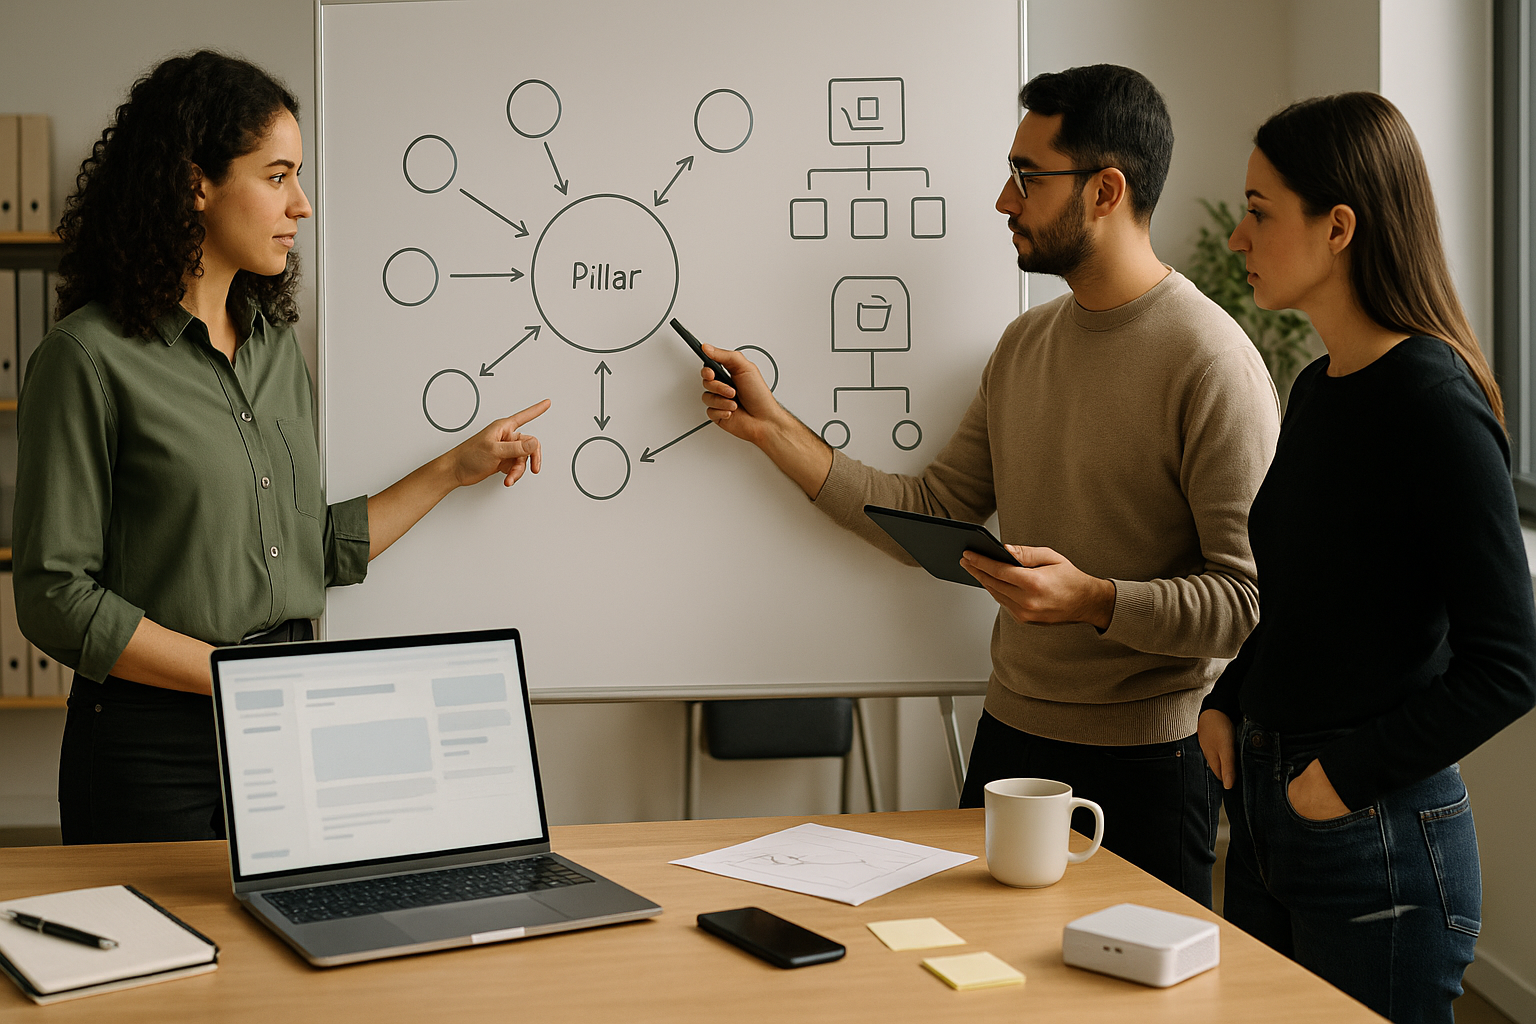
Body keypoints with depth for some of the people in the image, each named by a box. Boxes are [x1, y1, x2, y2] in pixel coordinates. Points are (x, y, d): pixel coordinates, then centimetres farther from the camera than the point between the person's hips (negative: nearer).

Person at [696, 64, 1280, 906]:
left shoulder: (1212, 362, -15)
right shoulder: (1024, 345, 9)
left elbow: (1251, 598, -18)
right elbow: (931, 518, 7)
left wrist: (1095, 600, -28)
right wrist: (771, 426, 7)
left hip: (1146, 764, -7)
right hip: (1008, 735, 7)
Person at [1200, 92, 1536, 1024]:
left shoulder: (1433, 402, -17)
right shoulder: (1318, 390, 9)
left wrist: (1347, 775, -16)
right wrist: (1228, 704, 6)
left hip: (1377, 841, -8)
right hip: (1265, 814, 8)